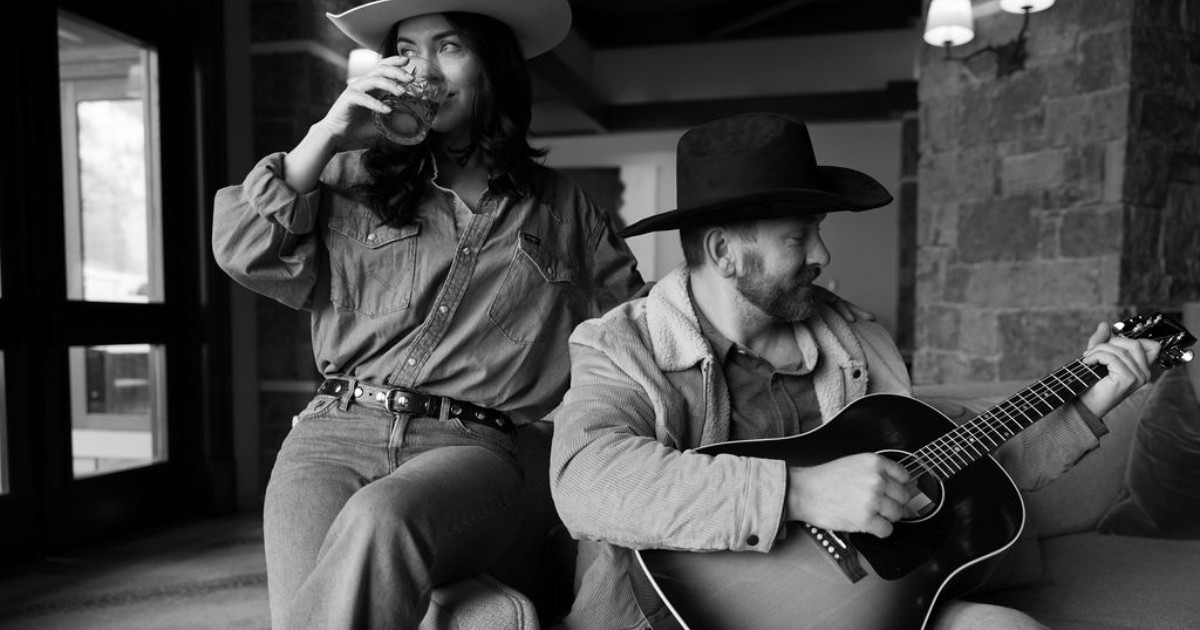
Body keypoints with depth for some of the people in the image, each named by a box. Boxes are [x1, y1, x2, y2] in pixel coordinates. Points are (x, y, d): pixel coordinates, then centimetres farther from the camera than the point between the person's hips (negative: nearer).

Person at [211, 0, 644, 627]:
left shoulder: (562, 210, 16)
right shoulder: (354, 182, 15)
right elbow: (241, 250, 5)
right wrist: (326, 138, 0)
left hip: (467, 447, 0)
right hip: (331, 435, 1)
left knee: (380, 521, -35)